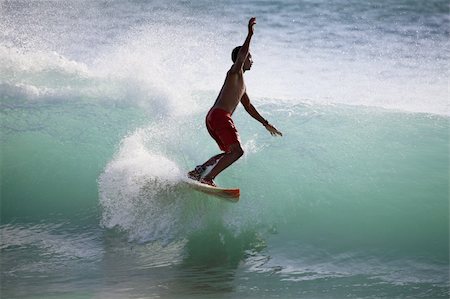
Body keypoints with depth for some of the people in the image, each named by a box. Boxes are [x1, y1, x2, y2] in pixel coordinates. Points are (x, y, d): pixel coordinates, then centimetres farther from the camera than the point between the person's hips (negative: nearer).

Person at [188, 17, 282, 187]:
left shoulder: (241, 82, 29)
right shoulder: (235, 72, 3)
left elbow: (249, 107, 35)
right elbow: (241, 55, -20)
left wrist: (265, 124, 35)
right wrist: (250, 34, -27)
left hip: (212, 117, 10)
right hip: (220, 115, -10)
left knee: (230, 152, 19)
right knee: (237, 151, -17)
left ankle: (199, 170, 11)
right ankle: (208, 178, -21)